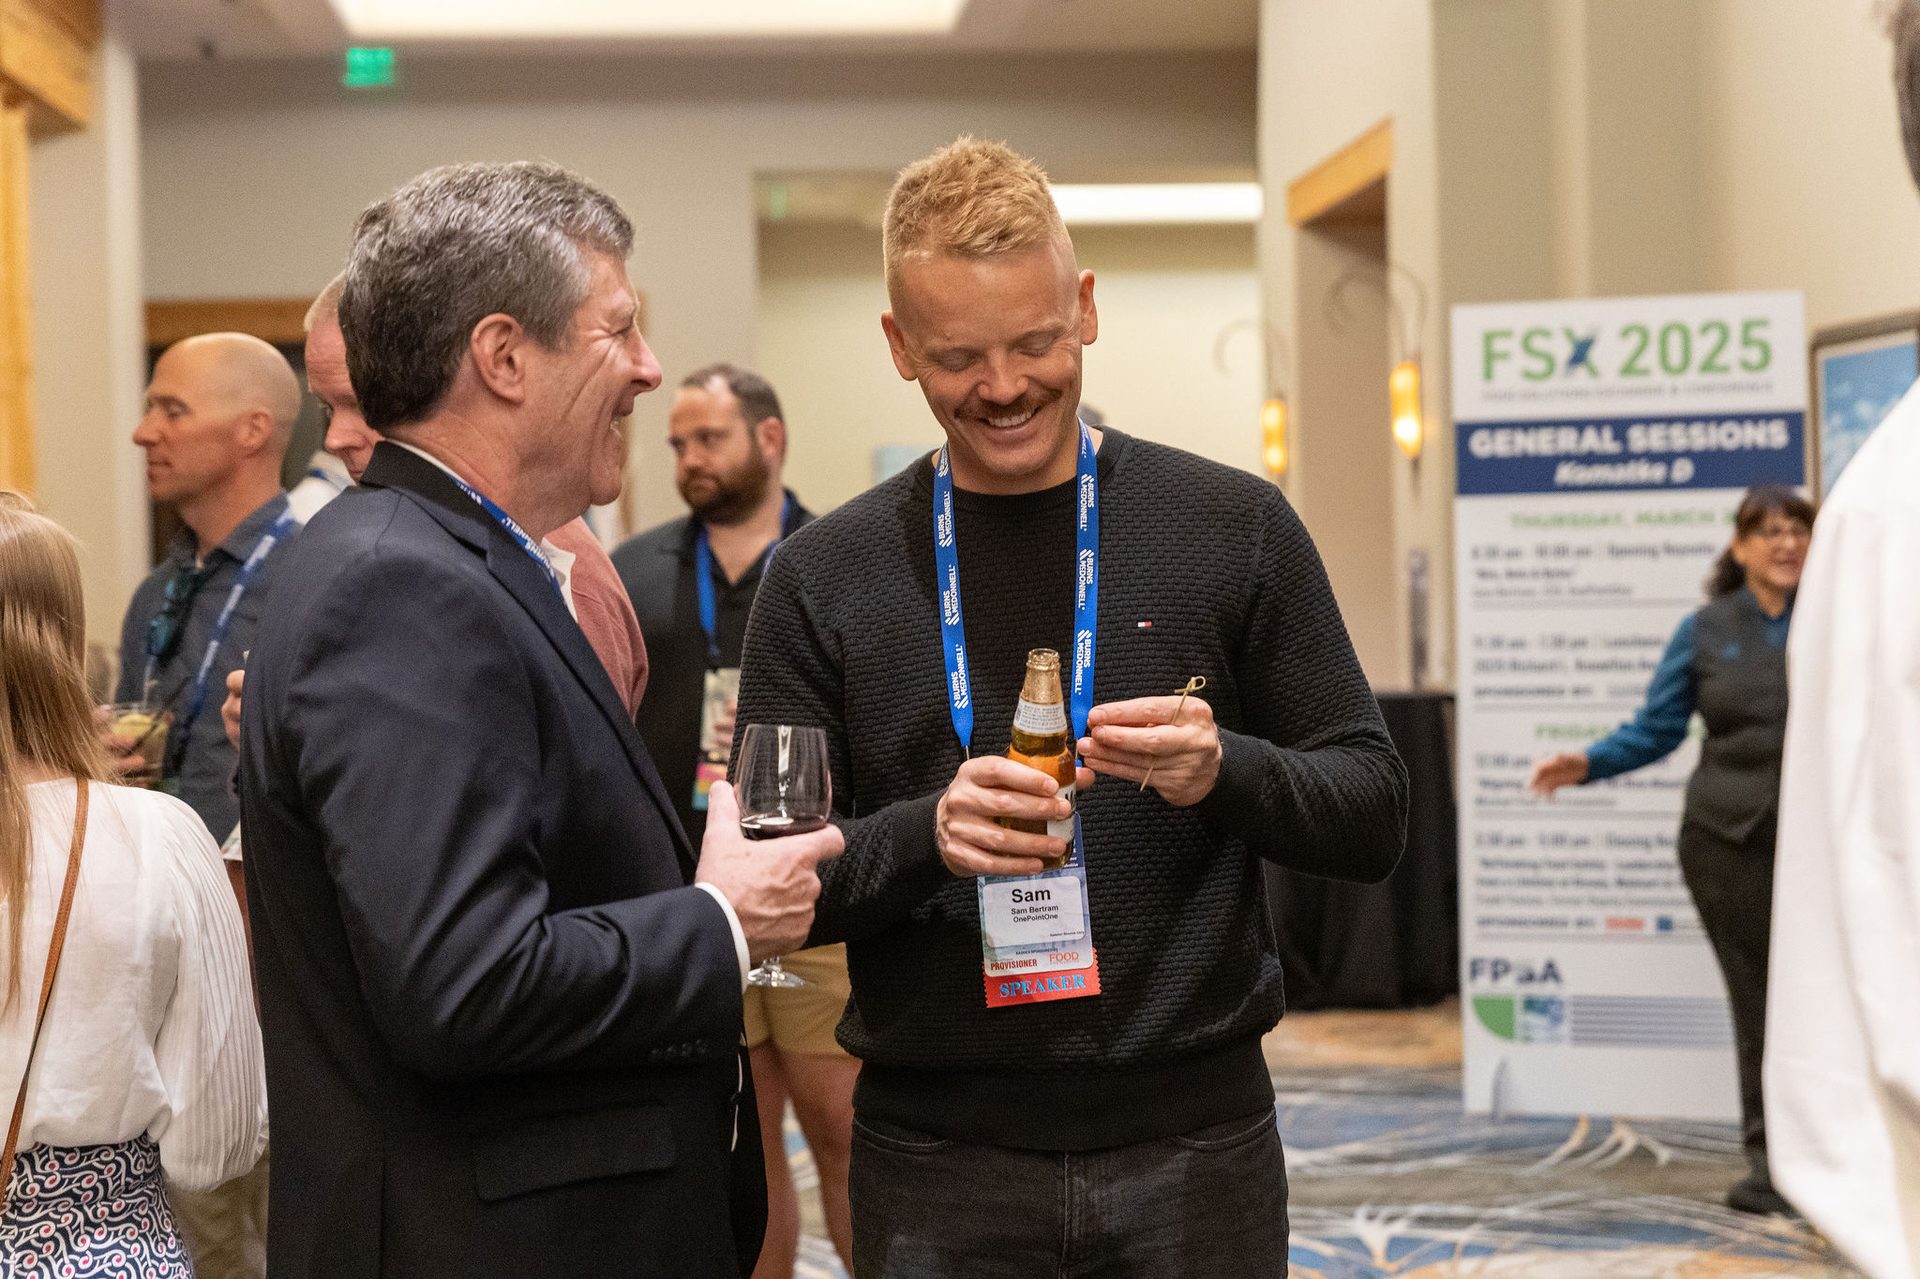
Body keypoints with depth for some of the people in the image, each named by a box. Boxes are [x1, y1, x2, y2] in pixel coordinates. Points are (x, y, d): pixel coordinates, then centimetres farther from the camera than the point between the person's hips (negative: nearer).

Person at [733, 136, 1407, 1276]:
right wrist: (926, 833, -17)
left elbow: (1374, 818, 2)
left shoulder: (1235, 529, -1)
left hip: (1193, 1145, 0)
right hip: (935, 1166, 0)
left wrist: (1227, 770, -18)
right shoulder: (822, 578, 1)